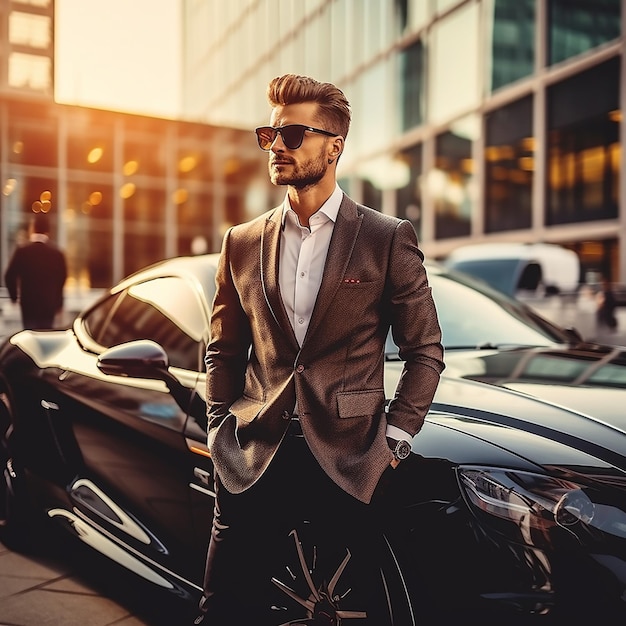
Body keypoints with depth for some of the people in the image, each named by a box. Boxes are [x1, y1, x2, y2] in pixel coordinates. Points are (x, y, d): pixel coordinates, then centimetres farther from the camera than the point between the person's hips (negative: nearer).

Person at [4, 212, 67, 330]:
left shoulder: (22, 250, -8)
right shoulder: (57, 253, -3)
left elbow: (10, 276, -7)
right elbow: (62, 278, 2)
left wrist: (14, 296, 11)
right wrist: (58, 303, 14)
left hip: (28, 303, -2)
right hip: (49, 304, 2)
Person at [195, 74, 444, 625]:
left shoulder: (389, 240, -1)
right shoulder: (242, 244, 9)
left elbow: (425, 351, 2)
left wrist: (396, 436, -5)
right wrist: (220, 429, 6)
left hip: (348, 463, -2)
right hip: (254, 461, 3)